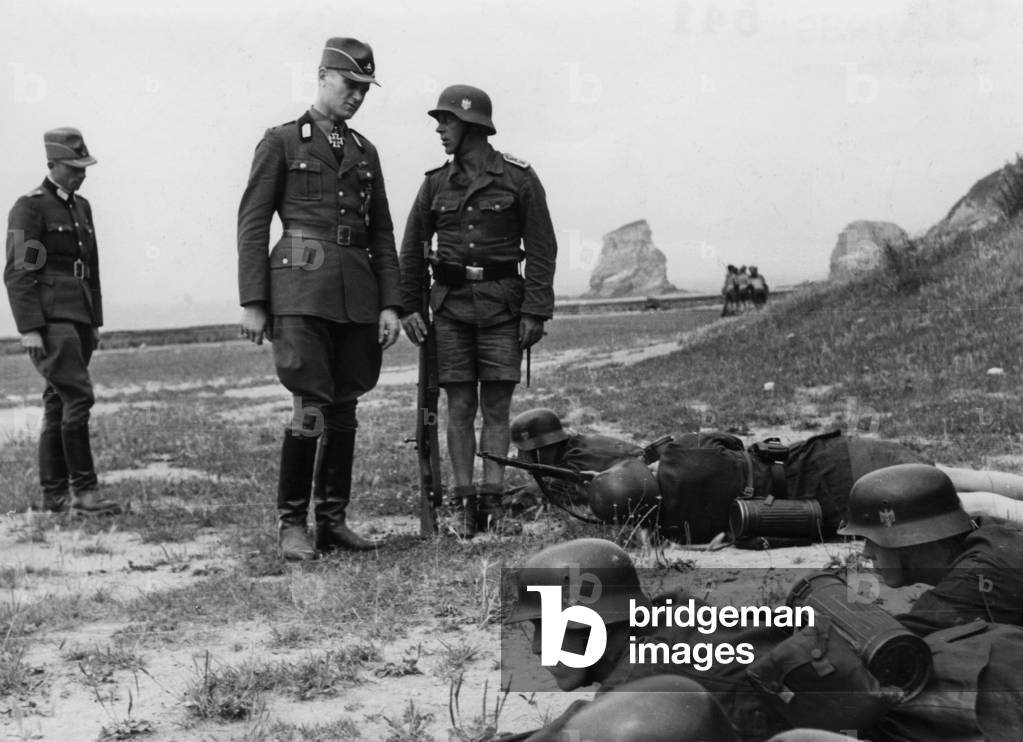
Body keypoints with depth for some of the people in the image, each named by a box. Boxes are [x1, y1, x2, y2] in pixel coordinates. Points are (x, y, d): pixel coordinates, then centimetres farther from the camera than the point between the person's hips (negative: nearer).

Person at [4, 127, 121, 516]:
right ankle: (83, 491, -15)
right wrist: (29, 329, -18)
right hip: (49, 320, -8)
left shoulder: (82, 207, 17)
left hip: (79, 319, 8)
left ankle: (54, 494, 12)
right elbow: (17, 273, -12)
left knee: (59, 404, 9)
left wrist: (95, 323, 19)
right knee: (78, 397, -16)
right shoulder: (29, 208, -7)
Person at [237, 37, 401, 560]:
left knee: (344, 409, 6)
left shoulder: (365, 152, 18)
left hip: (357, 295, 5)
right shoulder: (281, 142, 5)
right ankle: (291, 524, -2)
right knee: (311, 408, -12)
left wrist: (389, 305, 7)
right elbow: (252, 224, 0)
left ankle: (333, 521, 13)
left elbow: (382, 235, 16)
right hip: (301, 289, -5)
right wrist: (252, 302, -7)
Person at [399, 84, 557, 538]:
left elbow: (541, 248, -2)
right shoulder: (437, 182, 7)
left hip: (502, 303, -2)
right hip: (451, 301, 2)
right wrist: (407, 306, 4)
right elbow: (413, 248, 12)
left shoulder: (518, 178, -2)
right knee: (459, 406, 1)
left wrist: (536, 311, -7)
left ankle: (492, 500, 3)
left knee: (496, 406, -1)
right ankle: (463, 501, 5)